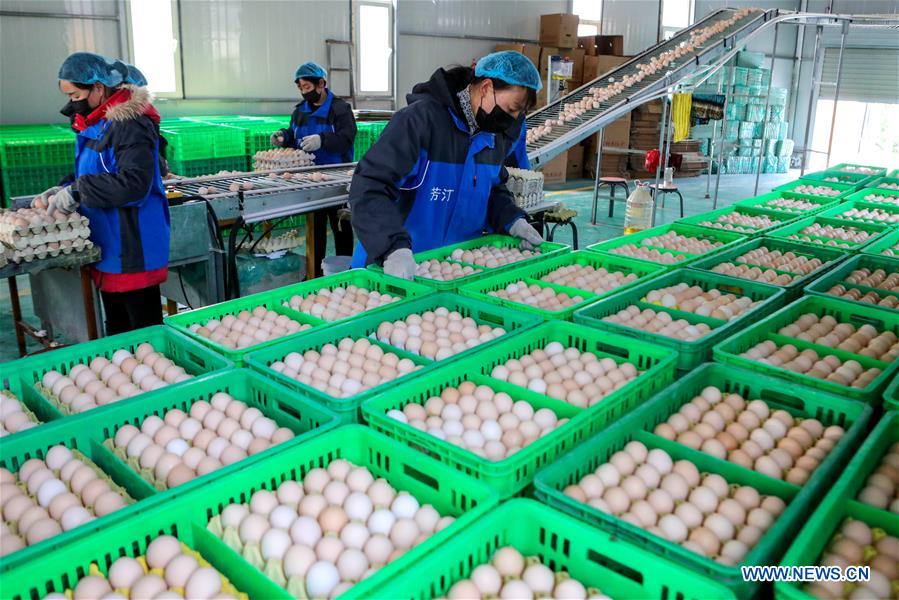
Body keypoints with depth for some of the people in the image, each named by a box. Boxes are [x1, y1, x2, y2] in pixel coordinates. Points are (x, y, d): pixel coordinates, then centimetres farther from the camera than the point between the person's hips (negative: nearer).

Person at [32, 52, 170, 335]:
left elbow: (134, 183, -26)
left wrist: (77, 192, -21)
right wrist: (64, 191, 7)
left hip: (133, 250, -10)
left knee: (143, 328, 1)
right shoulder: (96, 124, 13)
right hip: (108, 248, 10)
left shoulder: (129, 125, -17)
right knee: (116, 330, 20)